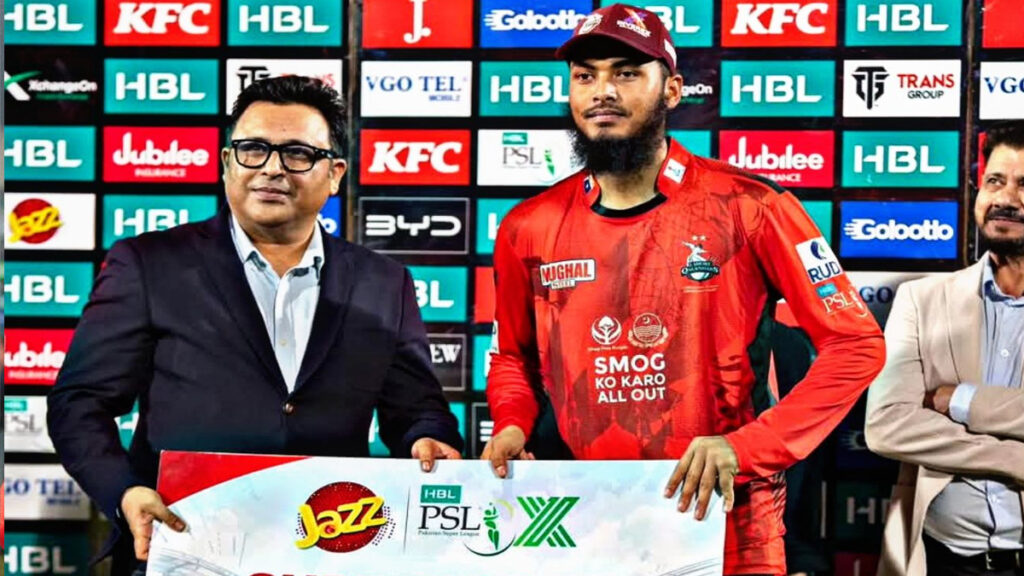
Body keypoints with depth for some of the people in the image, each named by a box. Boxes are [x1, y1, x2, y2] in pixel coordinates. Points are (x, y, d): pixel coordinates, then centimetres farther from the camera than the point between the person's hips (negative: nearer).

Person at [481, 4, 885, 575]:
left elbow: (857, 343, -10)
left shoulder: (748, 207, -10)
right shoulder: (529, 230, 1)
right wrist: (513, 425, -3)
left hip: (721, 519, -3)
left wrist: (746, 447, -19)